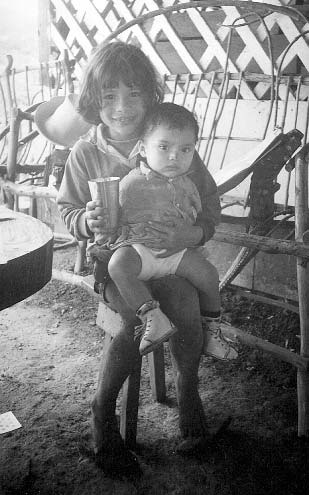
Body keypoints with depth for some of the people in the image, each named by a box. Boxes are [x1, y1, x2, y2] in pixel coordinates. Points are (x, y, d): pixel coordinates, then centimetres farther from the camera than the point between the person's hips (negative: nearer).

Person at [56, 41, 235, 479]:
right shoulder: (85, 153, -1)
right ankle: (103, 412, -3)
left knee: (185, 310, -26)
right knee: (141, 320, -26)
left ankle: (188, 395, 3)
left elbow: (209, 204, 2)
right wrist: (85, 220, -14)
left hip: (169, 252, 1)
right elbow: (66, 208, 9)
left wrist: (193, 234, -19)